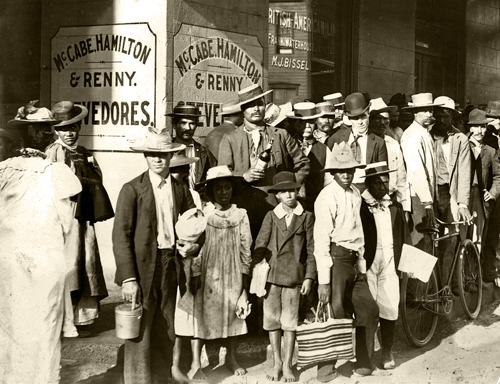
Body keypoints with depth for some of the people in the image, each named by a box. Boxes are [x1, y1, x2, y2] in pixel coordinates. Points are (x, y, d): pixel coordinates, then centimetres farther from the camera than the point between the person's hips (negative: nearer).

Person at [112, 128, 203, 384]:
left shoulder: (180, 189, 7)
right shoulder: (132, 189, -8)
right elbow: (121, 236, -12)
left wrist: (195, 244, -5)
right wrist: (128, 278, -18)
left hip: (171, 266, 5)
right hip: (143, 268, -5)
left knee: (165, 329, 16)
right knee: (139, 333, 0)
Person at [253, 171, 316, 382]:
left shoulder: (307, 217, 3)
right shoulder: (271, 216, 5)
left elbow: (311, 250, 2)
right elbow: (261, 245, -1)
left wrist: (309, 277, -3)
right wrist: (252, 268, -14)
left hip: (294, 276, -1)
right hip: (271, 275, 1)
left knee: (289, 322, 4)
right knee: (272, 319, 9)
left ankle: (287, 365, 17)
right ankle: (277, 363, 24)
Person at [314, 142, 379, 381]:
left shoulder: (355, 193, 9)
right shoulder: (327, 197, -14)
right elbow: (321, 241, -17)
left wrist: (362, 263, 12)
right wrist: (323, 281, -19)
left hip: (354, 261, 8)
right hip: (336, 260, -8)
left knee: (369, 310, 11)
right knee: (336, 315, -2)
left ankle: (364, 362, 27)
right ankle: (326, 368, 14)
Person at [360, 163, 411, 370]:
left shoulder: (395, 207, 12)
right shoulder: (359, 206, -5)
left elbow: (405, 238, 15)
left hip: (390, 266, 4)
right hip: (367, 265, -4)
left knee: (390, 309, 3)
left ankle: (387, 352, 20)